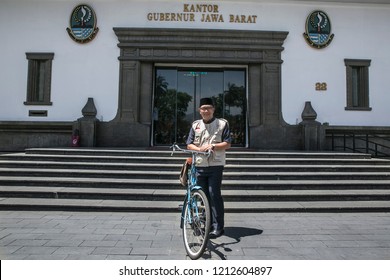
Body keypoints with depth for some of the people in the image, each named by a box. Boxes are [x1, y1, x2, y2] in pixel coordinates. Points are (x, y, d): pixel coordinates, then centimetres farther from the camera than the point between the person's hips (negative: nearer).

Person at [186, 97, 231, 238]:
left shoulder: (222, 123, 2)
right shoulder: (195, 125, 11)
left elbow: (227, 144, -2)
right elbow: (189, 145, 7)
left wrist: (212, 146, -17)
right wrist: (200, 149, -13)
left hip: (216, 165, -4)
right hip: (200, 165, 4)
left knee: (214, 194, -9)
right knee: (204, 195, 10)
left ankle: (218, 226, -1)